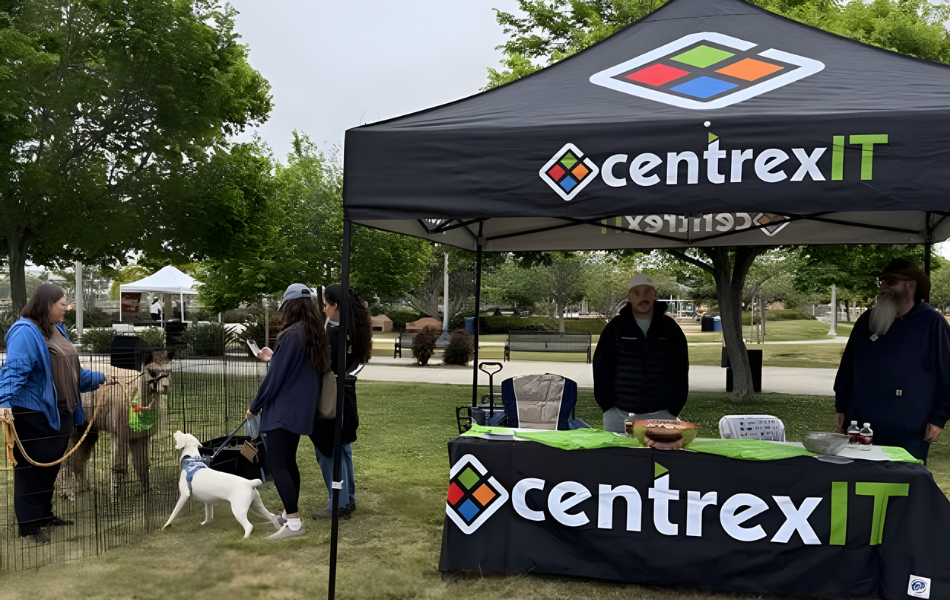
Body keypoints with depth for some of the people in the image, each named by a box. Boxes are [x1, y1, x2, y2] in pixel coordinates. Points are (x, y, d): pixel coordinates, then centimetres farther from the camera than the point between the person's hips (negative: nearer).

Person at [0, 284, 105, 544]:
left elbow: (70, 371, 24)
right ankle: (30, 525, 9)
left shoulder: (57, 329, 14)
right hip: (34, 413, -9)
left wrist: (98, 378, 29)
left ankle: (45, 515, 31)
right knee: (32, 468, 0)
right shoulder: (25, 332, -15)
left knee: (51, 466, 18)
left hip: (59, 414, 9)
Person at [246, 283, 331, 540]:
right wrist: (274, 358, 26)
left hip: (282, 411, -9)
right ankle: (289, 513, 28)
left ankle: (293, 522, -9)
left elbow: (275, 376, -16)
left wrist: (255, 406, -6)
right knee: (288, 462, 18)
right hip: (301, 411, 9)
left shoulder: (290, 335, -17)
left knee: (276, 465, -7)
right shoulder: (316, 335, 8)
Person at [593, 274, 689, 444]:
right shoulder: (616, 327, 2)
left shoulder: (670, 328, 6)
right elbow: (601, 367, 2)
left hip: (661, 415, 1)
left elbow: (680, 370, 7)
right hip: (619, 414, 0)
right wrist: (607, 404, -4)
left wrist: (674, 408, 0)